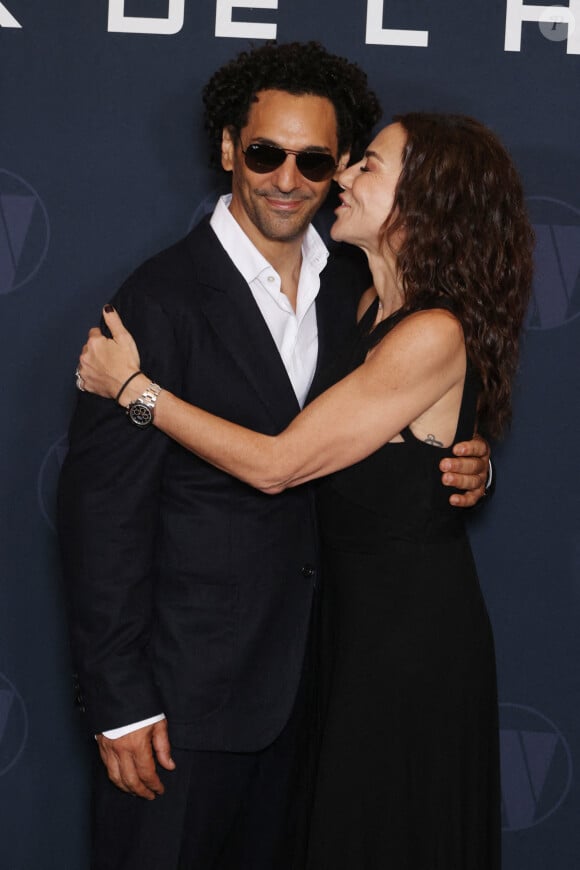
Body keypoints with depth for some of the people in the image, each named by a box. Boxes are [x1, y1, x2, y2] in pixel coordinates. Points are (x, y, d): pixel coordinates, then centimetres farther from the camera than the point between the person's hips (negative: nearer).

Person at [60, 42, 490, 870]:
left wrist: (461, 468, -7)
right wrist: (121, 701, -16)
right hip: (187, 685, -6)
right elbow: (103, 507, -16)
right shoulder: (163, 298, -16)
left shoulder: (354, 289, 4)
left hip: (304, 674, 6)